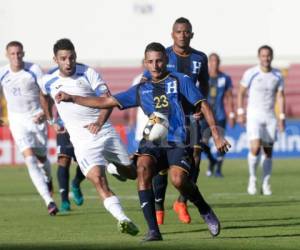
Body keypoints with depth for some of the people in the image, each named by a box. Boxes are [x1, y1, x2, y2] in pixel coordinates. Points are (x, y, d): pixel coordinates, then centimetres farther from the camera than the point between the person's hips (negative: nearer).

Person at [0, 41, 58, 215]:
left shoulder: (34, 70, -11)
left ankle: (48, 180, 51)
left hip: (37, 118, 0)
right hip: (17, 120, 0)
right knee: (30, 158, -16)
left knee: (41, 157, 12)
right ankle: (49, 201, -22)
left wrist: (44, 112, -23)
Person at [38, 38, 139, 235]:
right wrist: (50, 119, 30)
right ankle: (124, 220, -33)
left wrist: (100, 122, -25)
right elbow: (45, 95, 25)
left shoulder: (88, 74, -6)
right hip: (82, 140, -1)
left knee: (131, 173, 15)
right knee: (98, 180, -23)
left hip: (104, 131, 1)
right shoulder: (48, 81, 0)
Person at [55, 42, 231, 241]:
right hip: (152, 142, 3)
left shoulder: (181, 81, 11)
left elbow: (203, 105, 8)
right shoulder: (141, 90, 20)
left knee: (178, 179, -30)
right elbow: (106, 102, 22)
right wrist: (71, 98, 17)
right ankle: (153, 230, -27)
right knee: (143, 168, -30)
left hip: (177, 141, -3)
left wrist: (216, 135, -2)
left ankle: (205, 211, 4)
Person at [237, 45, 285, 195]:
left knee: (268, 151, 3)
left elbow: (280, 97, 8)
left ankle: (266, 184, 11)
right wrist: (240, 112, -2)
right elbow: (241, 93, 3)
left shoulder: (277, 76, 3)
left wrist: (282, 118, 2)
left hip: (270, 117, 3)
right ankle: (252, 178, 0)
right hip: (254, 115, -3)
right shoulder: (250, 74, -5)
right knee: (255, 147, -18)